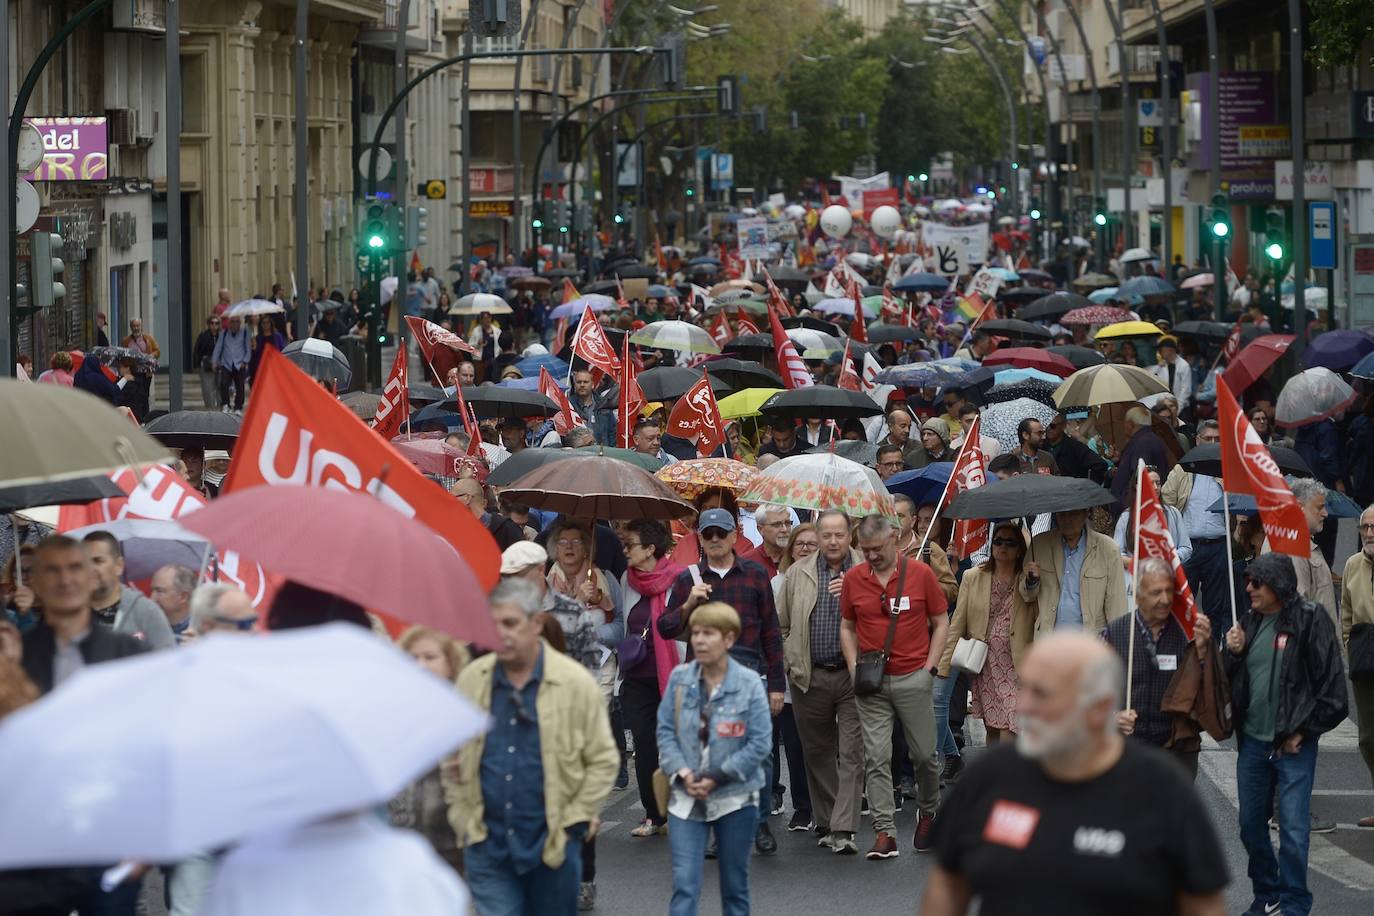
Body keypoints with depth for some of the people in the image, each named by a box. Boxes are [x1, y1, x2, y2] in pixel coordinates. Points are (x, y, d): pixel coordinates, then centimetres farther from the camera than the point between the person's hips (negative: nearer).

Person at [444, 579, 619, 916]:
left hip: (553, 844, -1)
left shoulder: (575, 682, -7)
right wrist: (461, 816, 6)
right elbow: (451, 756, 12)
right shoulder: (471, 680, 1)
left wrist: (574, 819, -6)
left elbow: (603, 760, -2)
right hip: (487, 846, 1)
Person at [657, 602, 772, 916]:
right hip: (686, 798, 1)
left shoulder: (749, 683, -9)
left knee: (735, 884, 12)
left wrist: (717, 778, -15)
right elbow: (665, 732, 0)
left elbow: (760, 743, -10)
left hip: (735, 798, -1)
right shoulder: (679, 678, -2)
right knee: (684, 884, -9)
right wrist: (682, 772, -15)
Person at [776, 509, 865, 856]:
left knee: (852, 753, -6)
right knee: (817, 752, 10)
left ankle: (844, 830, -9)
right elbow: (780, 624, 14)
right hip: (810, 677, 3)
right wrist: (789, 663, 8)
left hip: (853, 675, -3)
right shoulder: (797, 574, 9)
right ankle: (825, 823, 20)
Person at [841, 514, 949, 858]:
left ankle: (928, 813, 30)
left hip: (913, 678, -1)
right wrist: (855, 668, 1)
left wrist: (930, 667, -3)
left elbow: (941, 623, 5)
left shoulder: (920, 574, -2)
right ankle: (884, 832, -4)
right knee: (877, 758, -4)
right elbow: (847, 627, 13)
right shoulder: (853, 579, 4)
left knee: (924, 754, 6)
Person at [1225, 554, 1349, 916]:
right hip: (1252, 740, 6)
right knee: (1251, 824, 13)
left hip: (1294, 742, -6)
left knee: (1293, 828, -7)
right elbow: (1231, 681, 16)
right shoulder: (1250, 621, 9)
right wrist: (1232, 652, -4)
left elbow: (1332, 682, -11)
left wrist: (1303, 732, -9)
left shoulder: (1309, 620, -10)